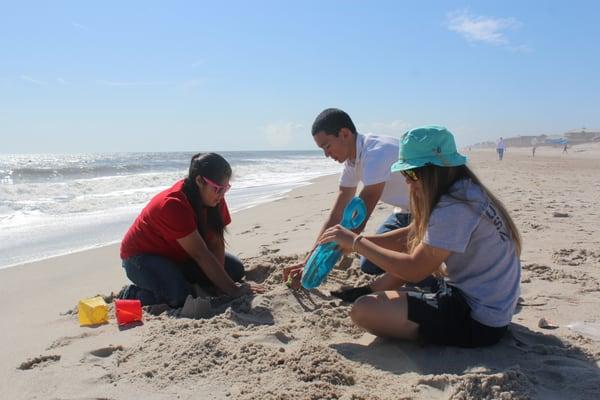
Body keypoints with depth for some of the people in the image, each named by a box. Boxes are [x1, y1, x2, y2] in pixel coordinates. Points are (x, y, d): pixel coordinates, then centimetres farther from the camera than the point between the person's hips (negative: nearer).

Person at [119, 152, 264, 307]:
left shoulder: (214, 199, -11)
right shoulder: (174, 204, -33)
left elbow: (216, 243, -12)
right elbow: (200, 254, -35)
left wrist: (219, 282, -26)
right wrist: (232, 290, -33)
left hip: (179, 255, 8)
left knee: (236, 269, -3)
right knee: (182, 297, -32)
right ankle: (132, 295, -6)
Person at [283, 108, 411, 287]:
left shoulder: (376, 153, -32)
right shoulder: (351, 163, -4)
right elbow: (335, 217, -2)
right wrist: (309, 260, -7)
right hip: (404, 211, 8)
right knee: (369, 265, 5)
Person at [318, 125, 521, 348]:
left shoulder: (456, 208, -24)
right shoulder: (463, 192, 7)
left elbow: (414, 270, -23)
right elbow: (409, 236, 10)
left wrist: (357, 242, -15)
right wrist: (356, 241, 1)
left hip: (478, 321, -10)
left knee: (363, 310, -22)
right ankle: (372, 291, 20)